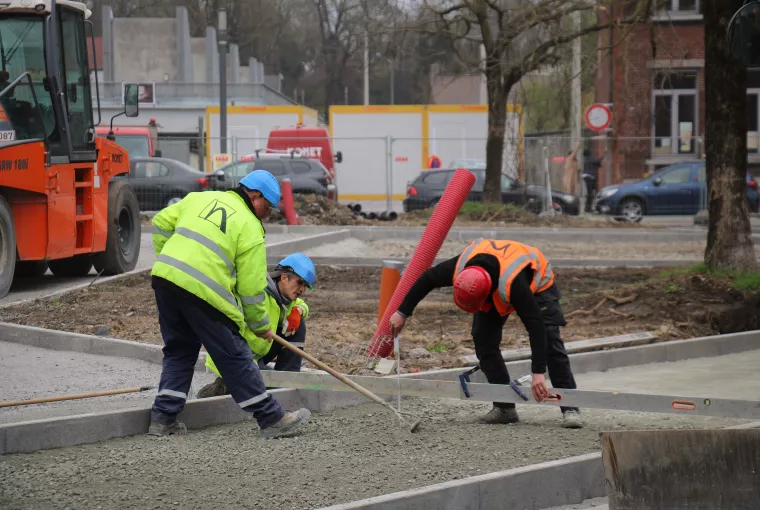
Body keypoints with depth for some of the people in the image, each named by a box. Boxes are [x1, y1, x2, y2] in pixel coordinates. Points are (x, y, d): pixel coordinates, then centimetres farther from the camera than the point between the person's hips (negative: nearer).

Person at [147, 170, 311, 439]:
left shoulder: (200, 198, 18)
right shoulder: (251, 229, 1)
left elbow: (161, 223, 22)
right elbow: (252, 287, 0)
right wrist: (261, 327, 13)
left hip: (165, 277, 6)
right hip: (203, 294, -6)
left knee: (178, 351, 21)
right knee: (235, 357, 2)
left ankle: (163, 417, 17)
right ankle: (272, 419, 9)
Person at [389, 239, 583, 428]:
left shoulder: (513, 284, -49)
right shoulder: (459, 269, -35)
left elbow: (535, 327, -47)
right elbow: (427, 280, -14)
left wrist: (538, 373, -50)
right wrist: (402, 312, -10)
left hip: (536, 283, -5)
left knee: (549, 340, -21)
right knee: (483, 340, -9)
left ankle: (570, 409, -20)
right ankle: (505, 407, -2)